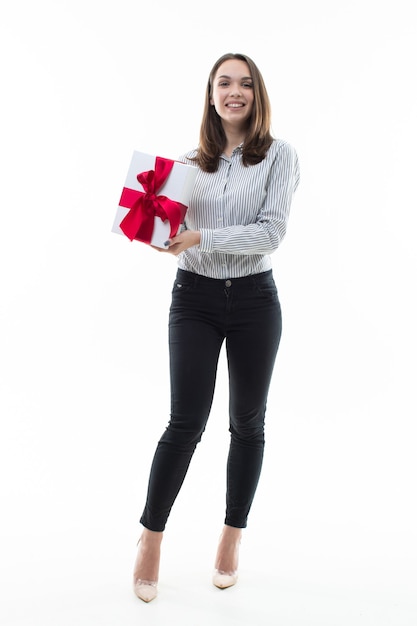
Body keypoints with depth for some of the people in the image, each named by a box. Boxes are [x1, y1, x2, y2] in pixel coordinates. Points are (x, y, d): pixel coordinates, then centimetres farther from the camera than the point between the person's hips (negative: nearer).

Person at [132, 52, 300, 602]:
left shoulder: (279, 155, -1)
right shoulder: (191, 161, 7)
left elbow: (271, 231, -13)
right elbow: (172, 225, 12)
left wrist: (200, 237, -20)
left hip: (254, 298, 0)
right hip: (195, 296, 1)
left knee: (247, 423, 9)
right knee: (186, 422, -4)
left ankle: (232, 538, 27)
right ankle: (151, 540, 13)